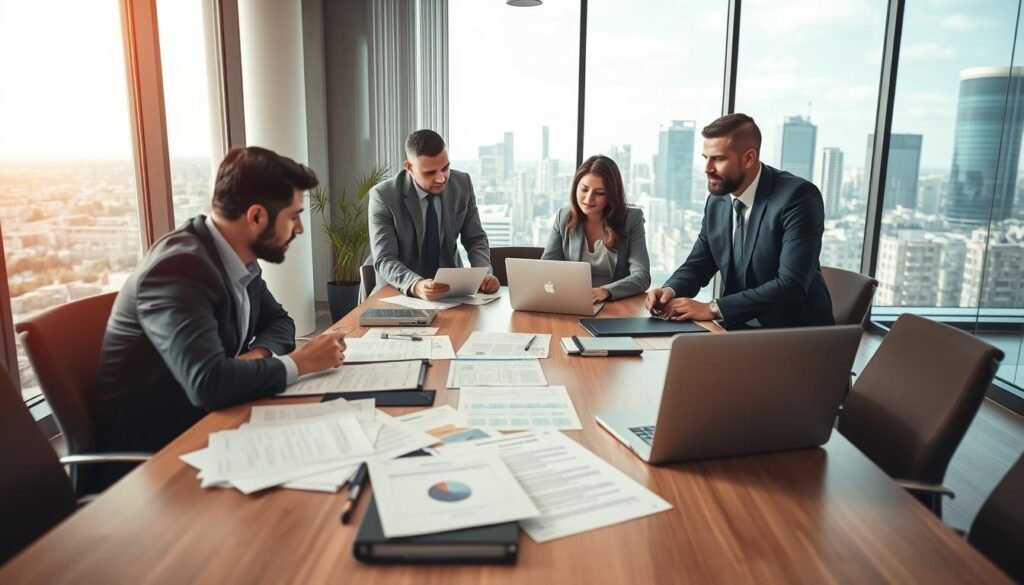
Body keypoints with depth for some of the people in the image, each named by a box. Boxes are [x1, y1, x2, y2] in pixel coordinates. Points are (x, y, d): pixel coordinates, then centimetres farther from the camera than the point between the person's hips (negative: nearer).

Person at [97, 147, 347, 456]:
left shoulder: (239, 259, -2)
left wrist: (260, 353, -10)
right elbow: (208, 383, -35)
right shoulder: (179, 267, -26)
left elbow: (278, 321, 12)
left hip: (202, 422, 7)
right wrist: (298, 363, -21)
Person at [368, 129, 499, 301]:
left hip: (450, 286, 1)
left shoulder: (463, 184, -6)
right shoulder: (383, 196, -16)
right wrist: (415, 286, -39)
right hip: (400, 292, -1)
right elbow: (384, 260, -19)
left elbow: (475, 240, 1)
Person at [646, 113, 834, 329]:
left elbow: (791, 285, -24)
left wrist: (713, 308, -26)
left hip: (796, 332, -5)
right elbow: (697, 266, 10)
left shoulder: (798, 197, -17)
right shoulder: (717, 201, 2)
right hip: (739, 327, 6)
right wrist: (670, 290, -12)